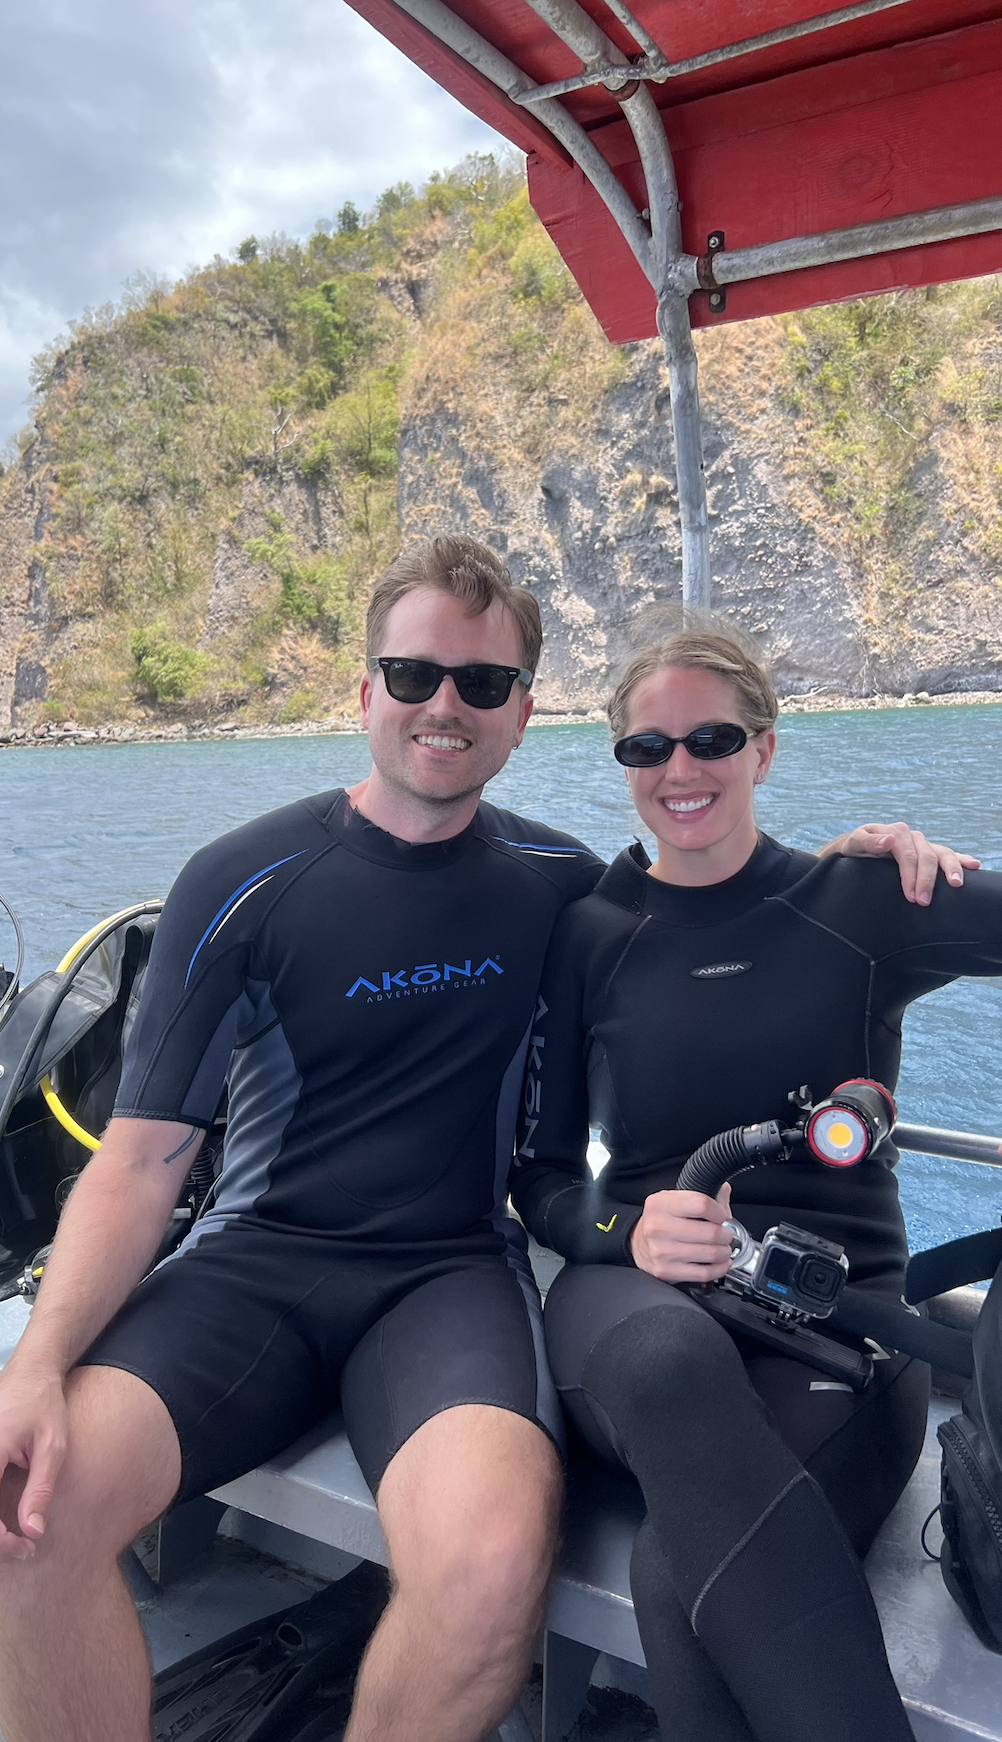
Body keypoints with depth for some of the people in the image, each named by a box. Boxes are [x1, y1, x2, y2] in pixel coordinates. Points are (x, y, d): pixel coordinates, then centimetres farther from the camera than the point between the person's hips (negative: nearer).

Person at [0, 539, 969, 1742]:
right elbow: (142, 1158, -5)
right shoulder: (241, 885, -3)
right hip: (254, 1260, 0)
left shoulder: (555, 880, 5)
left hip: (451, 1274, 1)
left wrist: (854, 856, 1)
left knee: (494, 1556, -30)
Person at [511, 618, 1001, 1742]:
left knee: (682, 1575, -33)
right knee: (671, 1359, -37)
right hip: (638, 1301, 2)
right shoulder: (588, 937, 10)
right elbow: (539, 1175, 10)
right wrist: (627, 1227, -11)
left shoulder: (859, 907, 7)